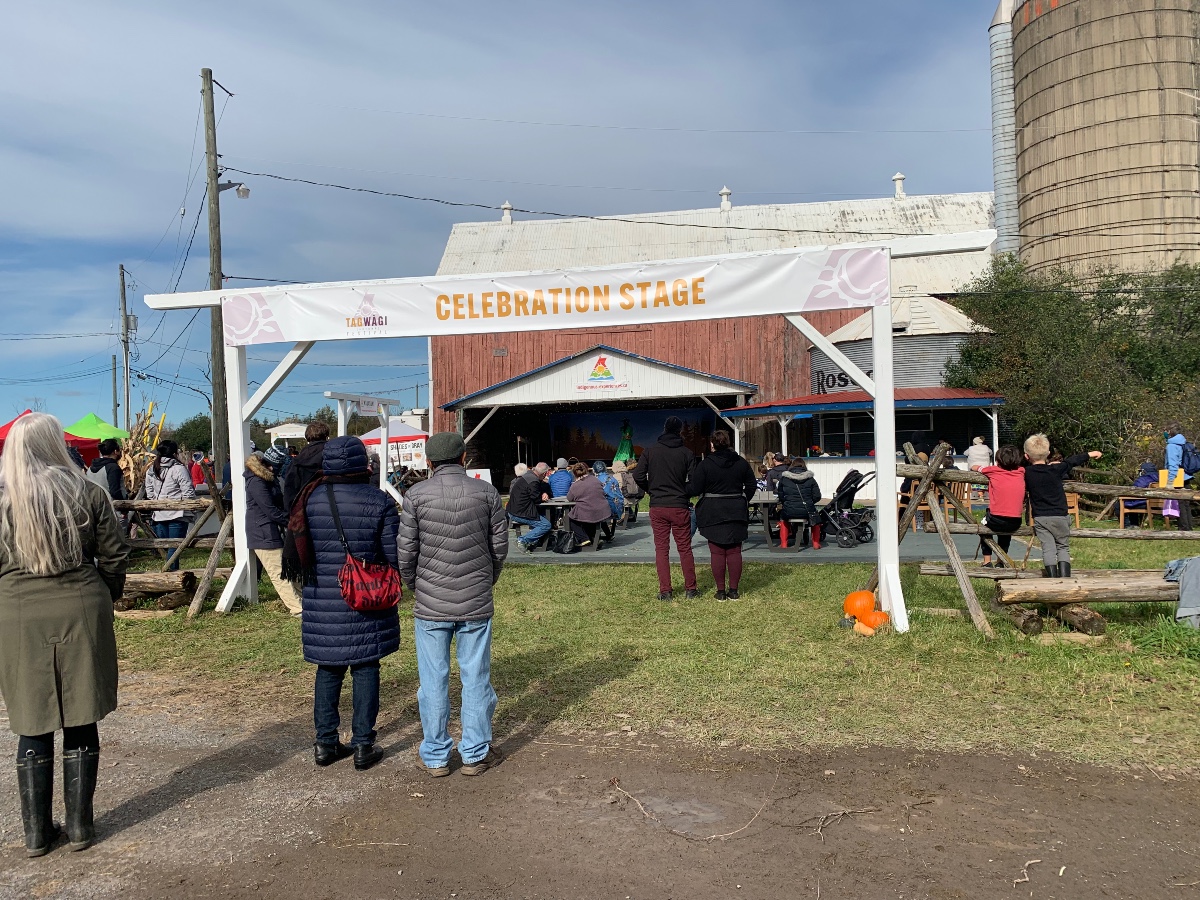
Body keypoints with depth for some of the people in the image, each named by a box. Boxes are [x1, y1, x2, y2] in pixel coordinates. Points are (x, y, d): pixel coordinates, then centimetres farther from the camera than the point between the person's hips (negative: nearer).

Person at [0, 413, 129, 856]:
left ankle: (36, 831, 21)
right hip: (81, 614, 0)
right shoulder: (88, 493, -4)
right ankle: (80, 824, 19)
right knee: (80, 723, 10)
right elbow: (114, 558, 0)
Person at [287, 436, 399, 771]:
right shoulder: (379, 501, -12)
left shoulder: (309, 500, -3)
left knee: (328, 669, 15)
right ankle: (363, 746, 14)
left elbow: (296, 552, 3)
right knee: (365, 669, 8)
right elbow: (394, 555, -11)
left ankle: (326, 743, 23)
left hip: (322, 603, 3)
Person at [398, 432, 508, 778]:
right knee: (476, 678, 9)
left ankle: (436, 757, 20)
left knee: (434, 680, 9)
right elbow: (500, 545, 2)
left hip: (430, 605, 0)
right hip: (477, 604, 1)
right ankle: (476, 754, 19)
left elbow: (406, 551, -4)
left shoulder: (416, 495, -6)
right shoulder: (486, 492, -2)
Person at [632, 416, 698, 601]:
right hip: (679, 507, -1)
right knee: (685, 549, 9)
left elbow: (638, 476, -6)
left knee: (661, 549, 7)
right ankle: (690, 589, 14)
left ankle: (664, 591, 7)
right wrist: (683, 492, 11)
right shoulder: (687, 453, -4)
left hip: (657, 507, 1)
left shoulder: (650, 450, -1)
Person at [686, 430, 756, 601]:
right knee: (734, 551, 8)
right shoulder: (741, 463, 4)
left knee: (717, 552, 2)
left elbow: (694, 489, -9)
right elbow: (752, 485, 10)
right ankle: (734, 591, 10)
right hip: (736, 513, 3)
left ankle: (720, 591, 5)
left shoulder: (704, 464, -9)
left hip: (713, 513, -3)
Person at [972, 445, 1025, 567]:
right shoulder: (1021, 472, 8)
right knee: (1005, 529, 36)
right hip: (1016, 524, 4)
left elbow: (974, 468, 16)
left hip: (996, 521, -3)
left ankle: (987, 561, 21)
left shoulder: (994, 471, 0)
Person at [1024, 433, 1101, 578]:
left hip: (1040, 518, 0)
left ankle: (1052, 577, -6)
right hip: (1059, 516, 0)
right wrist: (1090, 454, 27)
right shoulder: (1056, 469, -6)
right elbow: (1072, 461, 10)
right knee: (1063, 547, 12)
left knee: (1048, 548, 1)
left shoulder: (1027, 473, -5)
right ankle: (1065, 577, 1)